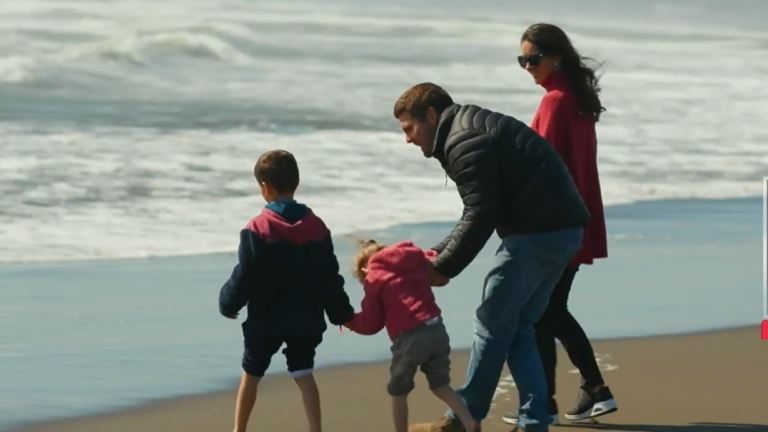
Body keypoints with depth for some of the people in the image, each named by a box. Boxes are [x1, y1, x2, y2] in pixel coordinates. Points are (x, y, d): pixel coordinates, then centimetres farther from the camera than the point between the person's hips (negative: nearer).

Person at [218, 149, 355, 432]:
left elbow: (244, 277, -14)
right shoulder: (317, 228, 0)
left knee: (251, 374, 13)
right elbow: (330, 277, 5)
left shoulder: (257, 230, -14)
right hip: (305, 319, 3)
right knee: (304, 375, 5)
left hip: (266, 319, -3)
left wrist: (228, 304, 4)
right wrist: (341, 313, 17)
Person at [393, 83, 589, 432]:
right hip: (563, 231, 10)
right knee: (517, 327, 14)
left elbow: (480, 218, -19)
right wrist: (437, 253, 16)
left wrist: (442, 269, -11)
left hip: (536, 234, -10)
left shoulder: (464, 143, -12)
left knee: (492, 323, 0)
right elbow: (480, 213, 23)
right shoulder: (479, 129, 21)